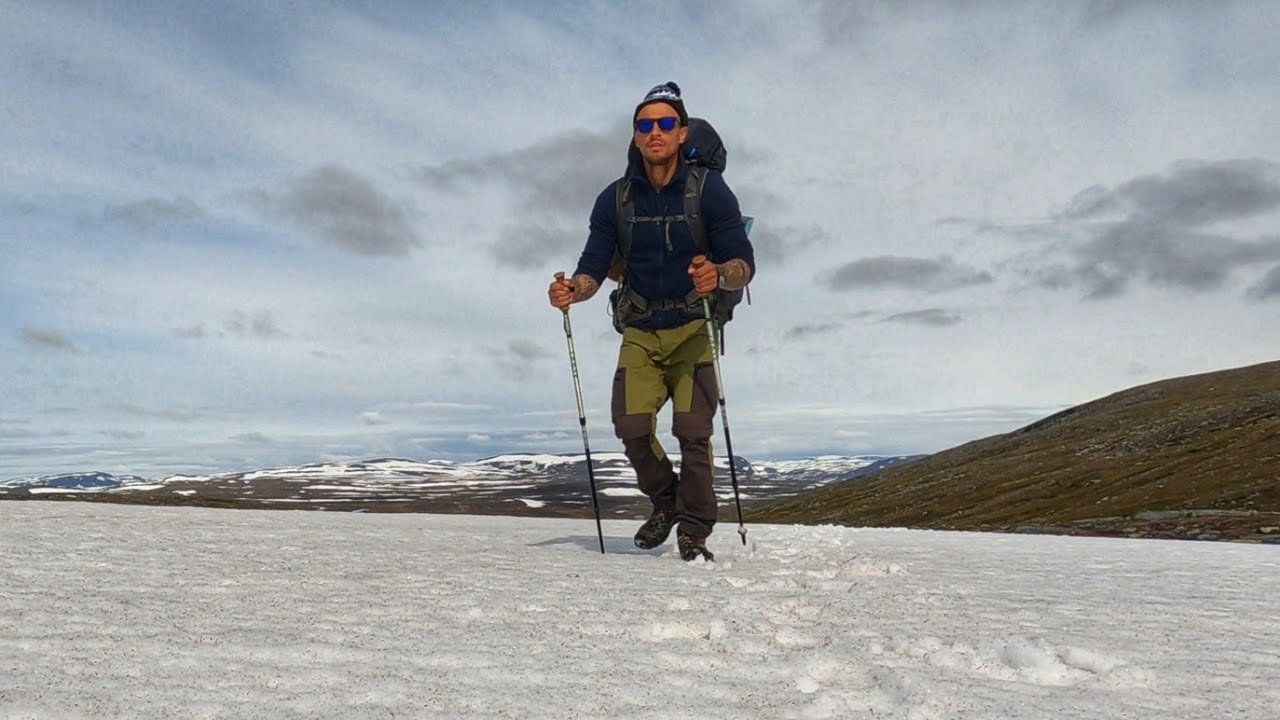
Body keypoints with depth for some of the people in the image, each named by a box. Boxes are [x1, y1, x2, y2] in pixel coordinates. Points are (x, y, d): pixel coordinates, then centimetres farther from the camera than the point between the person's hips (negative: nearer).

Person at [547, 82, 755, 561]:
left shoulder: (708, 189, -6)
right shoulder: (616, 199, 2)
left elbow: (744, 264, -9)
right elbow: (594, 269, 2)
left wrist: (718, 276, -31)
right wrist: (572, 290, -20)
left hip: (694, 327, -2)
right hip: (640, 330, 3)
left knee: (692, 428, -13)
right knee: (631, 425, -9)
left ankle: (694, 529, 4)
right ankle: (664, 502, 18)